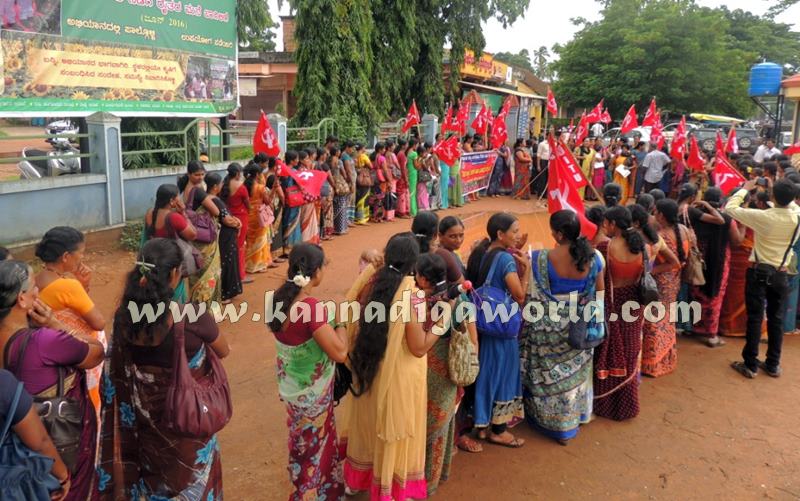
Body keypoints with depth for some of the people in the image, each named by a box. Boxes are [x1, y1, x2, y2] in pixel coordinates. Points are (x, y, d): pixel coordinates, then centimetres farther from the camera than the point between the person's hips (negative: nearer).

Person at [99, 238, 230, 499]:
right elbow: (224, 351, -11)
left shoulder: (124, 316, -16)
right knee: (190, 476, 22)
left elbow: (118, 378, 1)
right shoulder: (194, 318, -30)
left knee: (154, 471, 30)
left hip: (144, 413, 4)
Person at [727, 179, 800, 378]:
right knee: (776, 318, 11)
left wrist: (745, 188, 4)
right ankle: (773, 365, 20)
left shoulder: (763, 217, -17)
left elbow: (730, 208, -8)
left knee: (755, 318, 1)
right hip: (780, 274, 4)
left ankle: (750, 365, 6)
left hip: (760, 272, -4)